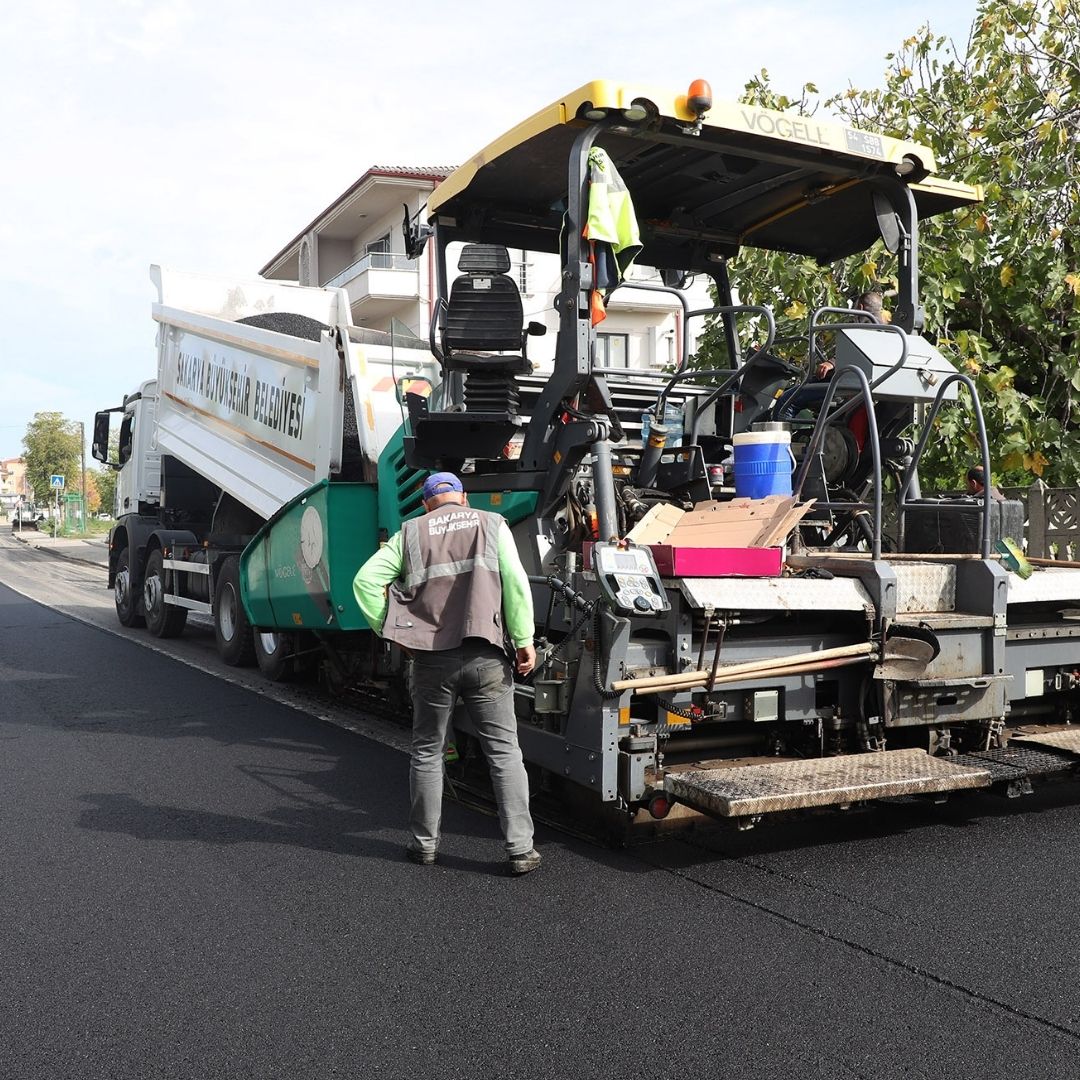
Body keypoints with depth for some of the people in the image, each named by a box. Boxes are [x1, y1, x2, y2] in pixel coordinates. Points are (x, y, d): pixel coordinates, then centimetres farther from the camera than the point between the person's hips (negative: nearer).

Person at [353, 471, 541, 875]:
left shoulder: (410, 533, 10)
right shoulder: (491, 524, 7)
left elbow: (366, 579, 2)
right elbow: (515, 582, -4)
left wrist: (390, 631, 6)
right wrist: (523, 639, -3)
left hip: (431, 659, 1)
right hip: (485, 657, -1)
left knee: (427, 752, 15)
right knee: (504, 751, 5)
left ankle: (424, 843, 23)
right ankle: (520, 848, 5)